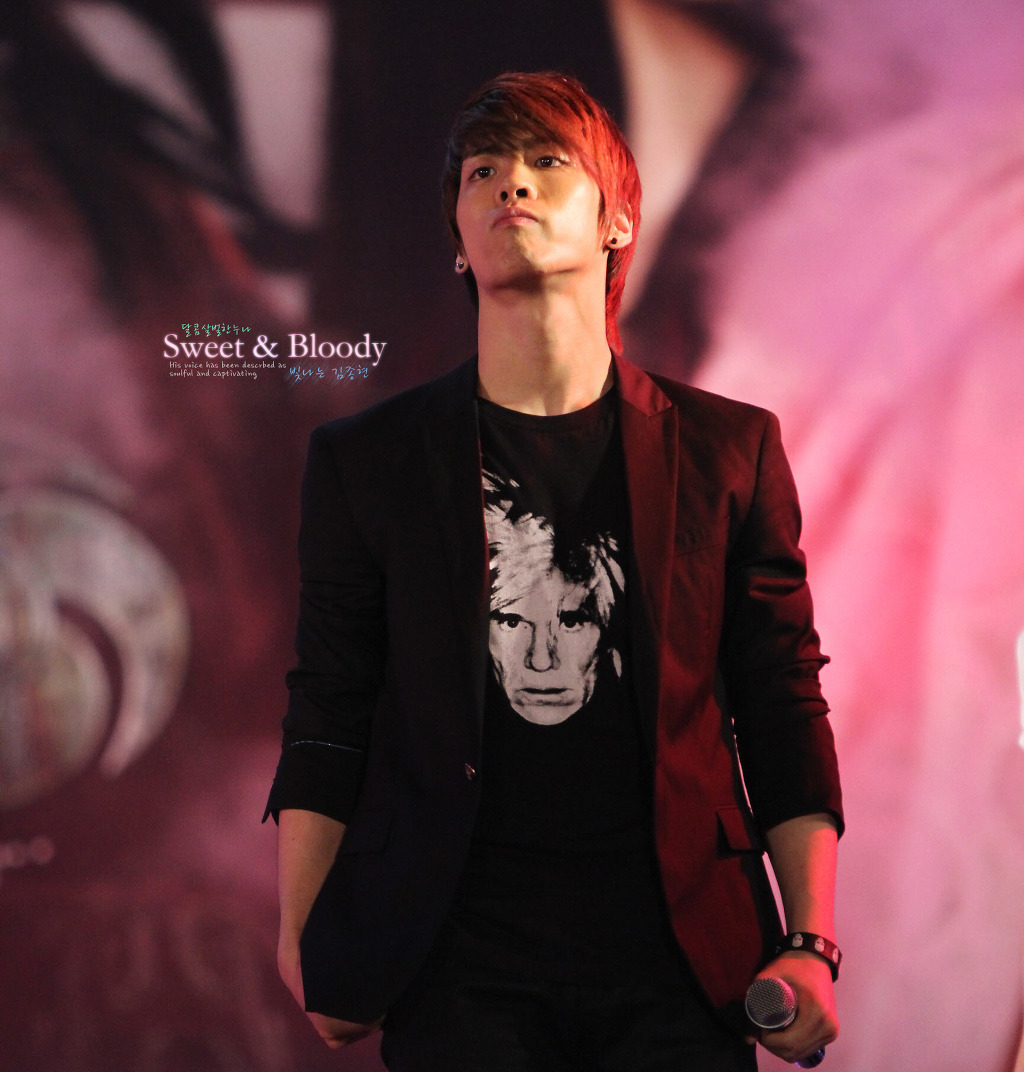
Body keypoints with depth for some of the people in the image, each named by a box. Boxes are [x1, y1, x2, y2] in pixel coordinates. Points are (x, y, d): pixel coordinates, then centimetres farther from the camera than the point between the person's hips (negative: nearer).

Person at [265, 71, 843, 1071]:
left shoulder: (730, 450, 6)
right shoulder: (365, 461, 6)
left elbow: (785, 714, 7)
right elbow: (327, 718, 7)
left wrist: (812, 945, 0)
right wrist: (301, 941, 1)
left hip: (675, 961, 1)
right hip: (460, 969, 0)